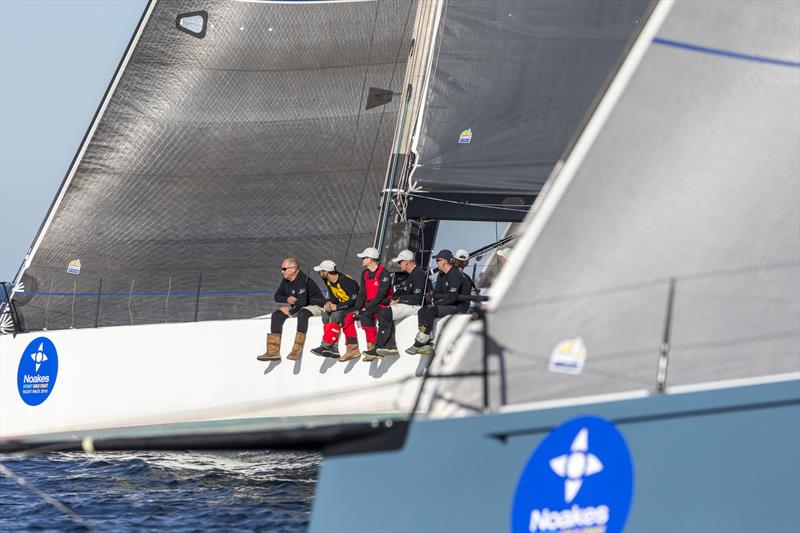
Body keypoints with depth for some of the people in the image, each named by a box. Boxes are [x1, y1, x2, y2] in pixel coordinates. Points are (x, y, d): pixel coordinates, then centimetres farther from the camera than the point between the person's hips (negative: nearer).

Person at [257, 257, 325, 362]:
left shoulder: (302, 280, -25)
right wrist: (287, 299, -11)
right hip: (298, 307, 9)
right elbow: (277, 296, 10)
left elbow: (302, 301, -34)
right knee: (277, 315, -7)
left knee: (302, 314, -40)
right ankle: (273, 351, -11)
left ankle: (297, 350, -37)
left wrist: (290, 311, -20)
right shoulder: (286, 280, 2)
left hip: (315, 305, -9)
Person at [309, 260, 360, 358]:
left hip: (354, 306, -9)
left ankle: (325, 346, -27)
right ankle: (333, 348, -16)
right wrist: (329, 302, -13)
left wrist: (337, 307, -25)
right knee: (326, 314, -13)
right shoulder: (328, 281, 1)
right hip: (342, 304, 9)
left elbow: (354, 300, -26)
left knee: (336, 315, -30)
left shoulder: (346, 281, -26)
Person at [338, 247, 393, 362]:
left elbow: (381, 295, -19)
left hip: (382, 305, -8)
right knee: (348, 318, -10)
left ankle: (372, 347, -33)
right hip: (368, 306, 8)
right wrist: (357, 309, -5)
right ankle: (353, 349, -12)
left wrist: (366, 308, -22)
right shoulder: (365, 274, 13)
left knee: (365, 315, -36)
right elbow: (362, 294, 12)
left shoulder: (383, 273, -12)